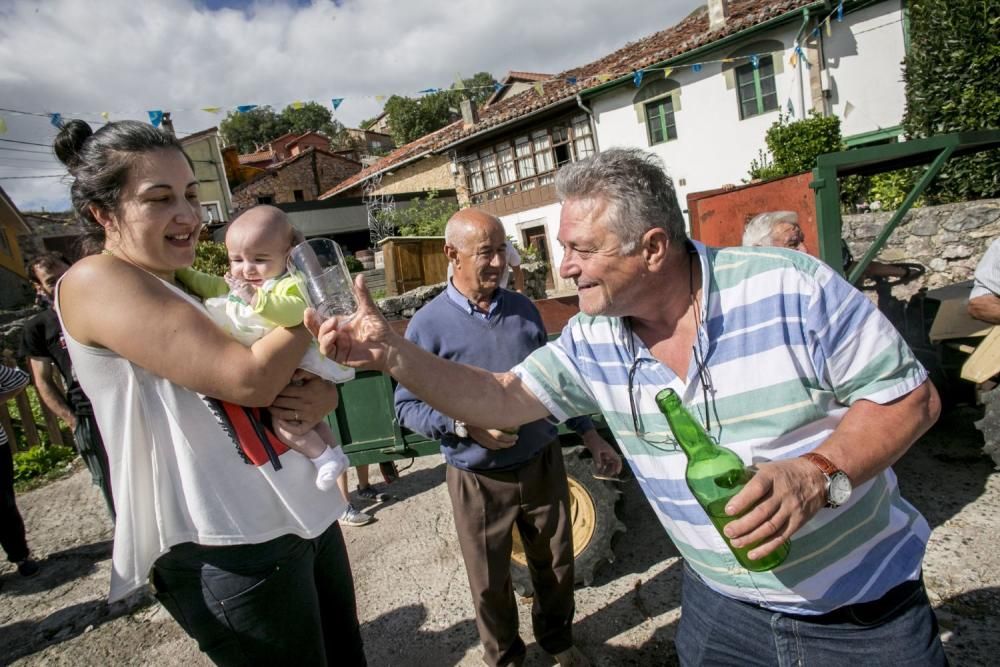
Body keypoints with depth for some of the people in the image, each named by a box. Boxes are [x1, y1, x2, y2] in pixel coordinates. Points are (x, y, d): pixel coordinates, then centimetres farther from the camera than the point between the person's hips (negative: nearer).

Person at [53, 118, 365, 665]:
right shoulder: (96, 282, -13)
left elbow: (295, 372, 13)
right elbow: (249, 379, -24)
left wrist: (323, 396, -11)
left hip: (308, 518, 8)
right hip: (229, 555, -8)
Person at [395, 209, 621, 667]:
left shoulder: (525, 310, 0)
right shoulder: (428, 325, -12)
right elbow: (406, 405, -10)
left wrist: (590, 435, 10)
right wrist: (463, 426, -25)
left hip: (543, 464, 3)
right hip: (478, 480, -3)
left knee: (556, 566, 20)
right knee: (490, 583, 16)